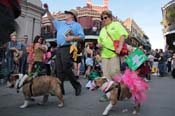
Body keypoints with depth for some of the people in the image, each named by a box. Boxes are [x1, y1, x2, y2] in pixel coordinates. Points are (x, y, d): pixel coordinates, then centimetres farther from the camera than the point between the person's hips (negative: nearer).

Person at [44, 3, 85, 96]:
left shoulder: (76, 25, 6)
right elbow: (52, 19, 36)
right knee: (59, 70, 4)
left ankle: (77, 86, 4)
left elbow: (82, 37, -2)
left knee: (66, 69, -13)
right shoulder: (61, 24, 25)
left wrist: (72, 38, -17)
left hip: (68, 48, -7)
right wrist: (47, 10, 30)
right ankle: (60, 89, 9)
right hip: (59, 48, 7)